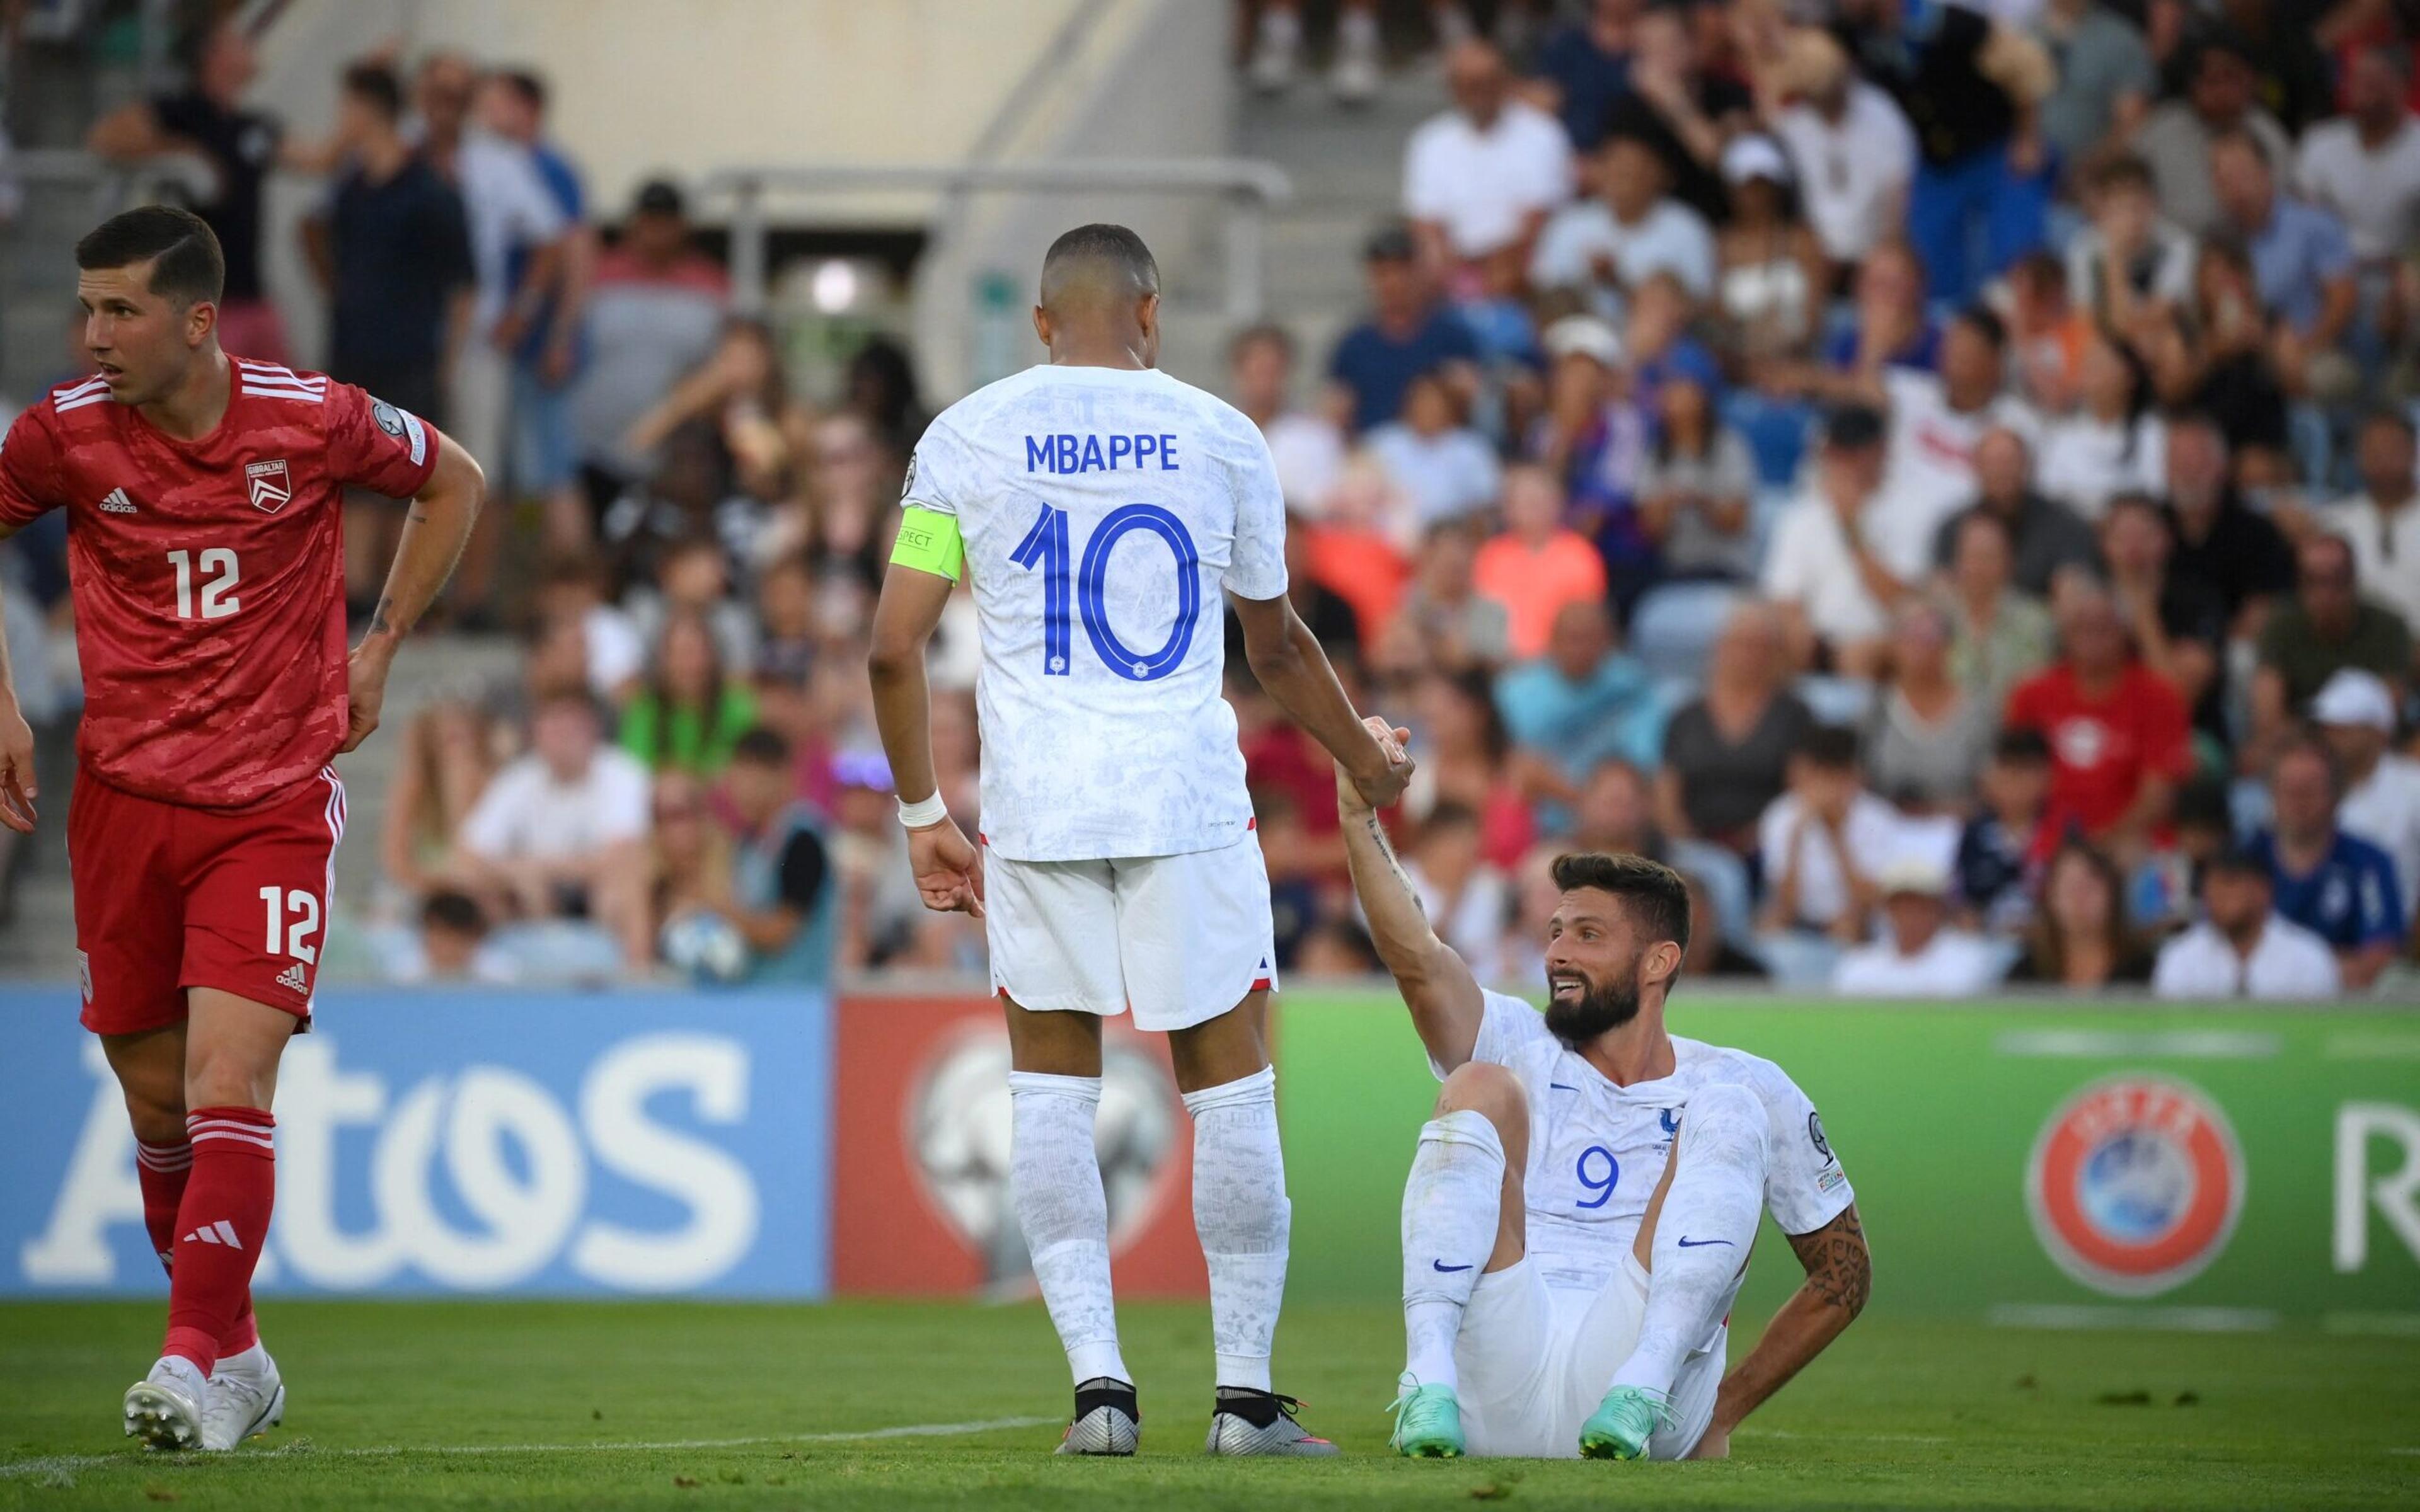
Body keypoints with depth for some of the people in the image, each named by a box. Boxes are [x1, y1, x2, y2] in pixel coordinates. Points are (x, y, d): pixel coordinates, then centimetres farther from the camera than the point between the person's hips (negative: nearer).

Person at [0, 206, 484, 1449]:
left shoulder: (313, 421, -9)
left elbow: (451, 483, 11)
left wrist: (378, 647, 7)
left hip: (274, 807, -3)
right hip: (123, 799, 3)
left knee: (228, 1089, -17)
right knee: (156, 1106, 8)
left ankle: (195, 1367, -18)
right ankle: (235, 1355, 25)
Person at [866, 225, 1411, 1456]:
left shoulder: (968, 438, 4)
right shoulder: (1221, 439, 5)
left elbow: (893, 647, 0)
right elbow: (1278, 649, 17)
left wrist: (921, 815, 10)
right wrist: (1364, 761, 34)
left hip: (1033, 801, 1)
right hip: (1187, 798, -1)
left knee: (1052, 1088, 10)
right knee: (1229, 1087, 7)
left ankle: (1097, 1382, 1)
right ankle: (1245, 1390, 6)